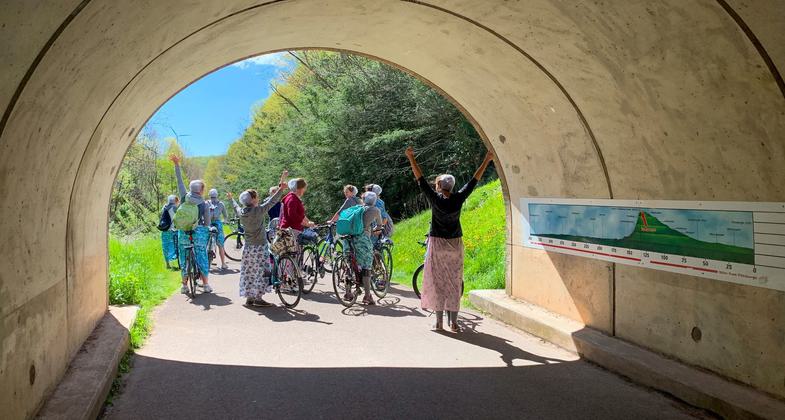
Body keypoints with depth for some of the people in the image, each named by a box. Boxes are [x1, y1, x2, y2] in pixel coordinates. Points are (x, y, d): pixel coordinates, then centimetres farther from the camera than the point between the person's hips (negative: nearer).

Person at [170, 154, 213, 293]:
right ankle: (205, 284, 11)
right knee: (201, 257, 7)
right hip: (199, 232, -2)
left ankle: (184, 285, 13)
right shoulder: (204, 204, -6)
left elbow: (179, 180, 2)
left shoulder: (185, 197, -3)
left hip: (183, 232, 2)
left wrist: (176, 164, 5)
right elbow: (207, 222, 0)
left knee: (184, 258, 10)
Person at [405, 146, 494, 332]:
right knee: (454, 283, 8)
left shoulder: (435, 198, -10)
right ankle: (453, 322, 9)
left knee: (437, 282, 4)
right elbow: (474, 181, 5)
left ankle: (439, 321, 6)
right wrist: (486, 161, 14)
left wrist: (411, 158, -1)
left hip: (437, 244, -2)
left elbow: (420, 179, -7)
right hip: (455, 244, 2)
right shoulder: (458, 198, -3)